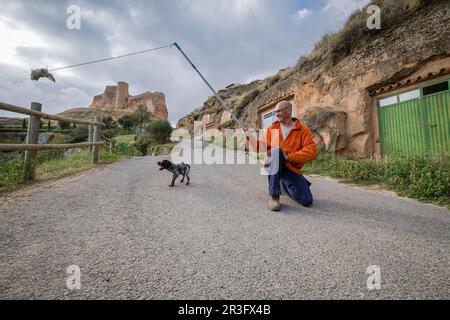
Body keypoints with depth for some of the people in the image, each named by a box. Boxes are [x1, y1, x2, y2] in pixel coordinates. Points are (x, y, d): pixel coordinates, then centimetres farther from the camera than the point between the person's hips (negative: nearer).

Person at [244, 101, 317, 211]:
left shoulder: (303, 129, -2)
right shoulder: (272, 128, 6)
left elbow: (311, 152, -13)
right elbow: (261, 147, 7)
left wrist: (288, 157, -22)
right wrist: (250, 137, -8)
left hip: (292, 169, 0)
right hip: (273, 165, 0)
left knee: (307, 201, -8)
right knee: (276, 151, -36)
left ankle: (285, 184, 23)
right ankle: (273, 196, -25)